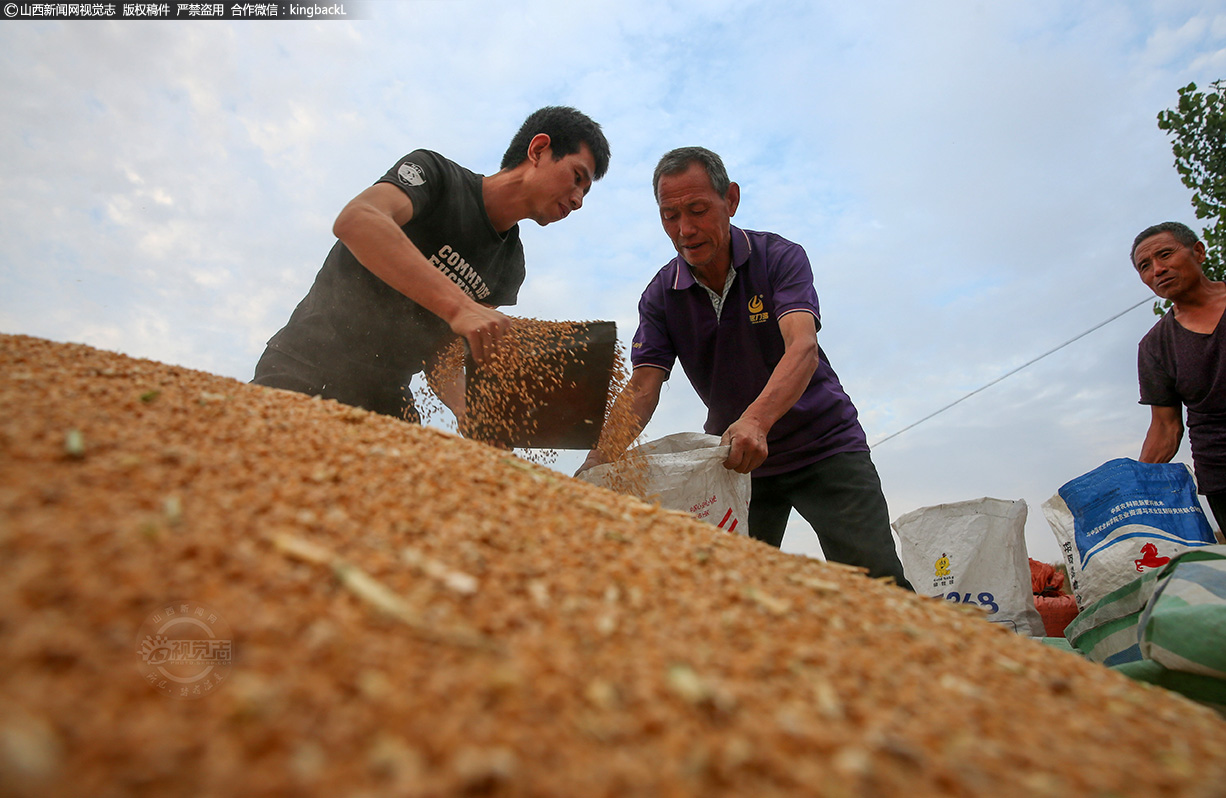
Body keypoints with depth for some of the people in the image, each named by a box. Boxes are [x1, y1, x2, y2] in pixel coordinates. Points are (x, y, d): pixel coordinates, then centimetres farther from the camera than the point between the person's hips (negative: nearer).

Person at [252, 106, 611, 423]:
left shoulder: (511, 268, 8)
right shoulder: (434, 171, -7)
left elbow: (442, 354, 4)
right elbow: (355, 220, -29)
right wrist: (459, 306, -39)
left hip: (385, 400, 6)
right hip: (303, 371, -6)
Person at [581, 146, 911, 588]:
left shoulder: (780, 256, -13)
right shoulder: (660, 295, -4)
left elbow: (802, 349, -29)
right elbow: (642, 387, -13)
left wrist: (755, 421, -48)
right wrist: (599, 457, -32)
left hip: (823, 443, -2)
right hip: (735, 458, 3)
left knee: (875, 579, -12)